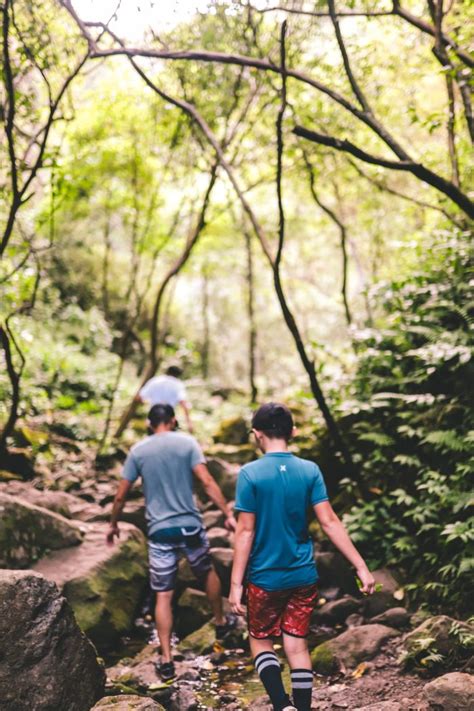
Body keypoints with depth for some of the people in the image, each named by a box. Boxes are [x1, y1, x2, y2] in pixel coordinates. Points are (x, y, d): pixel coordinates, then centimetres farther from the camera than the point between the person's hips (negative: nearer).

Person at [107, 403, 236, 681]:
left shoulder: (138, 451, 2)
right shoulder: (187, 442, -3)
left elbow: (121, 495, 4)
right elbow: (207, 483, -13)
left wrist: (113, 524, 19)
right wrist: (229, 514, -11)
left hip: (159, 531, 1)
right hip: (190, 525, 0)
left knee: (163, 595, 4)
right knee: (208, 572, 26)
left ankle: (167, 660, 3)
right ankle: (221, 622, 44)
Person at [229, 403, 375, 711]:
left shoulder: (250, 474, -12)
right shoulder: (310, 470, -3)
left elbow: (246, 532, -13)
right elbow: (330, 522, -7)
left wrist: (236, 584, -8)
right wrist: (361, 567, -4)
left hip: (265, 578, -3)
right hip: (303, 576, 3)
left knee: (261, 641, 14)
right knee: (297, 646, 12)